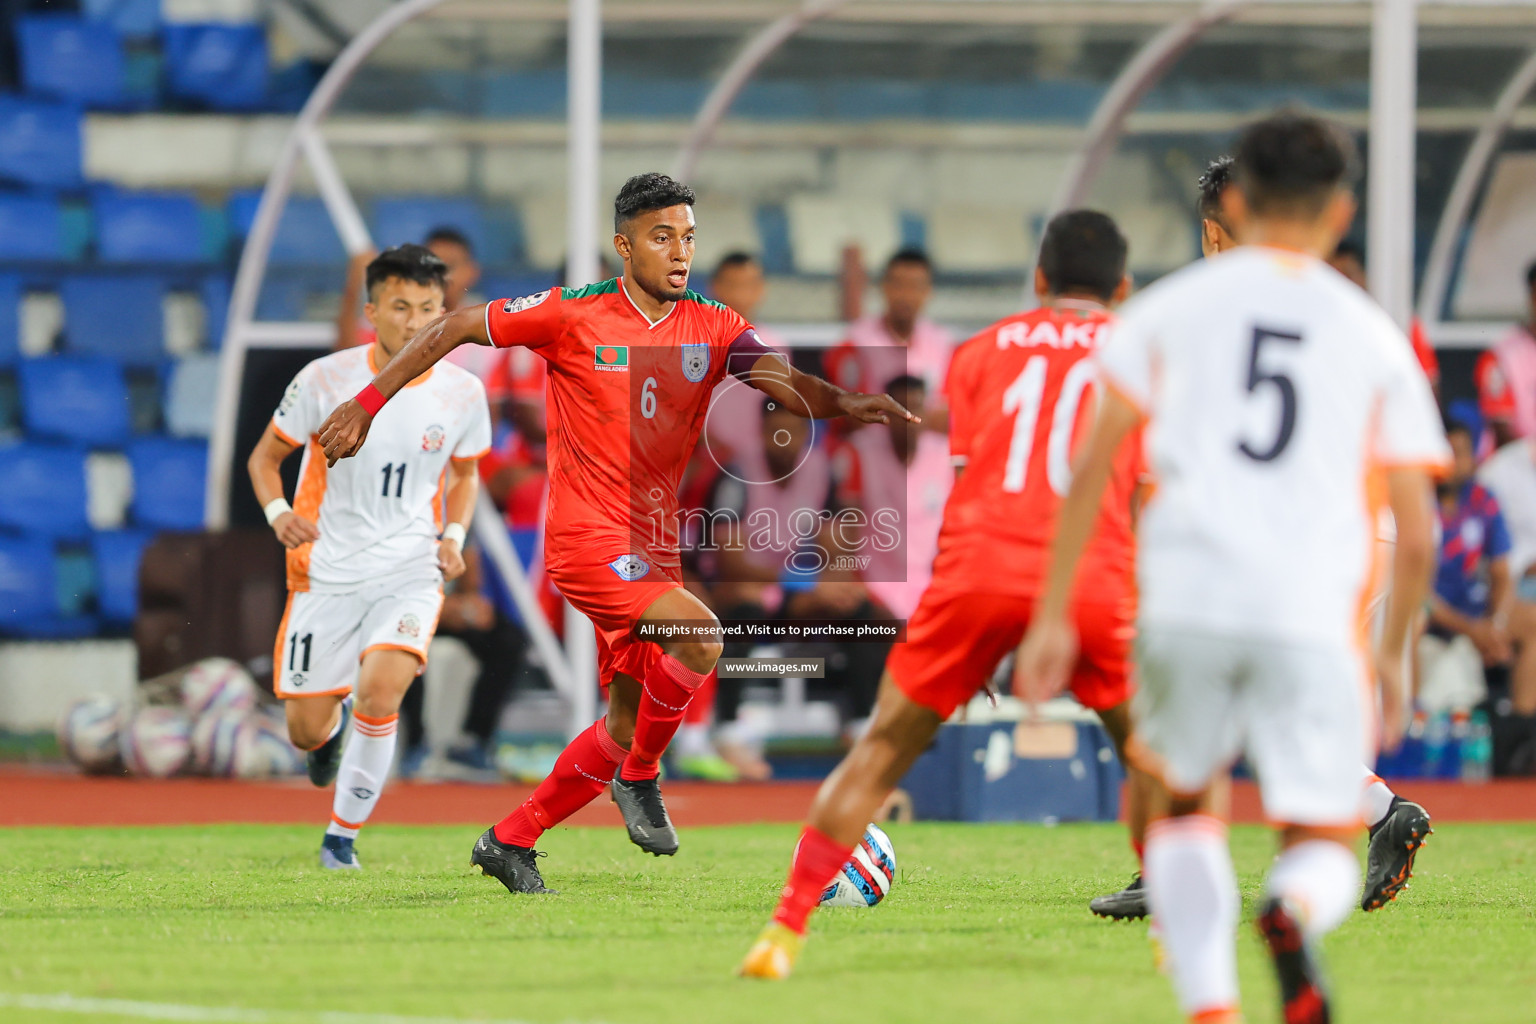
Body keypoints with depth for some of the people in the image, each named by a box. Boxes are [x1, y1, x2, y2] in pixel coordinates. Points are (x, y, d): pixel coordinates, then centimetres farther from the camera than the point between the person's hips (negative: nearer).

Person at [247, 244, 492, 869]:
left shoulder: (462, 394, -3)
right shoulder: (326, 380, -9)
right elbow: (265, 456, 3)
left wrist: (454, 536, -3)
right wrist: (279, 513, -17)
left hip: (410, 574, 0)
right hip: (326, 574, 0)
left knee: (380, 689, -26)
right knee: (307, 732, 2)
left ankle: (343, 835, -6)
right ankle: (334, 724, 43)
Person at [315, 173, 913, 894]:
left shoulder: (713, 329, 4)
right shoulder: (574, 315, -7)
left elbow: (784, 382, -11)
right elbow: (454, 330, 1)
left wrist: (844, 403, -33)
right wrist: (366, 405, 0)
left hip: (653, 549, 6)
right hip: (586, 537, -6)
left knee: (628, 726, 8)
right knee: (701, 638, -27)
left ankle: (510, 841, 24)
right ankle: (639, 779, -5)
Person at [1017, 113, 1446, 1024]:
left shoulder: (1175, 306, 12)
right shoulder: (1373, 335, 13)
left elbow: (1091, 469, 7)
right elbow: (1417, 533, 11)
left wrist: (1054, 616, 11)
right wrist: (1395, 653, 25)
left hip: (1187, 599, 1)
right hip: (1315, 622, -1)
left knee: (1183, 803, 24)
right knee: (1323, 842, 7)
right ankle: (1294, 911, -30)